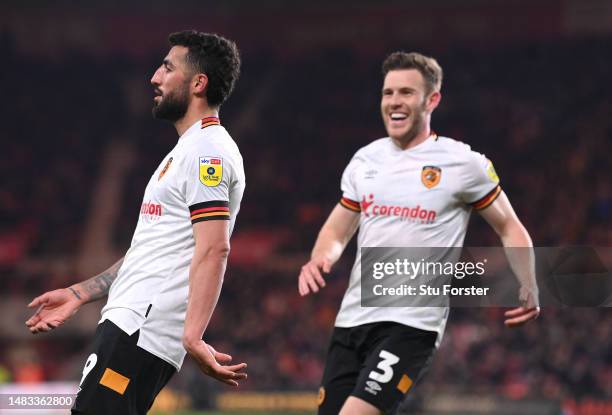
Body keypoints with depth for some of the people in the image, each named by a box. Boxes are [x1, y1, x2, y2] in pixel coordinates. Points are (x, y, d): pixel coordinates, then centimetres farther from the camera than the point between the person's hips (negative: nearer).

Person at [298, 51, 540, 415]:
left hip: (413, 322, -6)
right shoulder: (365, 160, 12)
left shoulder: (462, 163, -2)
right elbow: (338, 230, 21)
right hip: (353, 317, 6)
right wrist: (319, 260, -2)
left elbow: (509, 227, 6)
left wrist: (529, 290, -9)